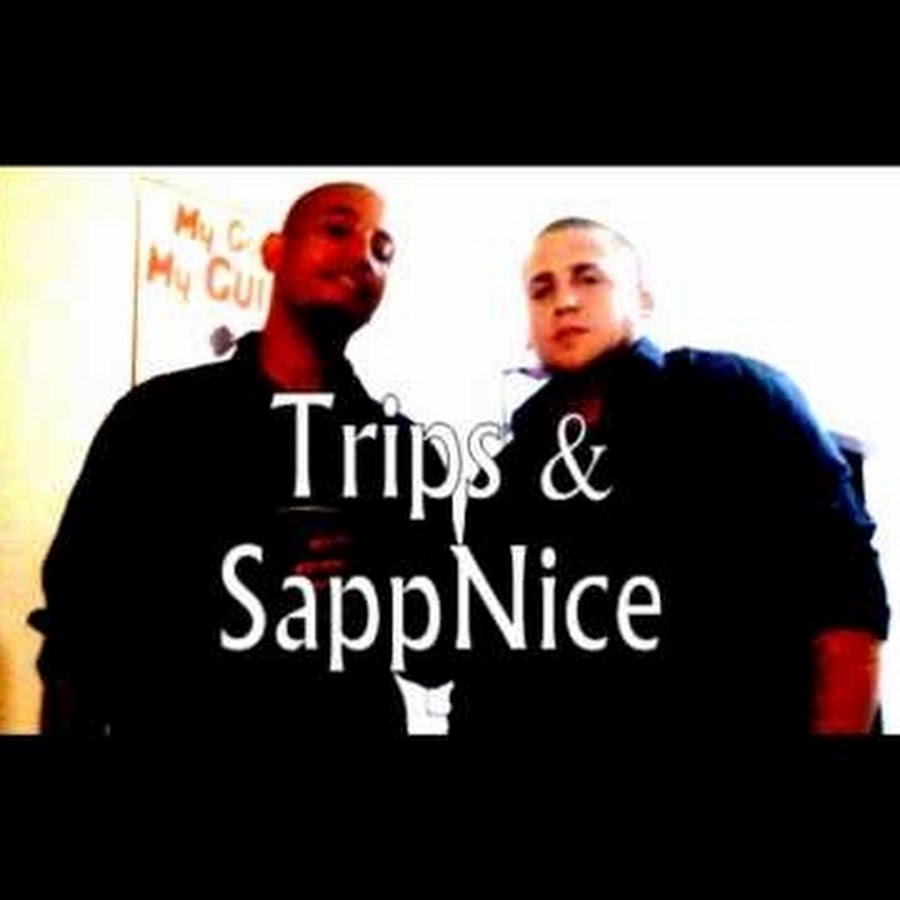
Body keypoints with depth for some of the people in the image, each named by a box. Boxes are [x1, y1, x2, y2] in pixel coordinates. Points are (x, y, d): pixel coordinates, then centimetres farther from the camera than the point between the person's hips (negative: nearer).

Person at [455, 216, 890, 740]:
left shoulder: (737, 397, -5)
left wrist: (836, 728, -17)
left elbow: (847, 596, -11)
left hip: (745, 719, -3)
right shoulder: (503, 480, 8)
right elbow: (486, 671, 10)